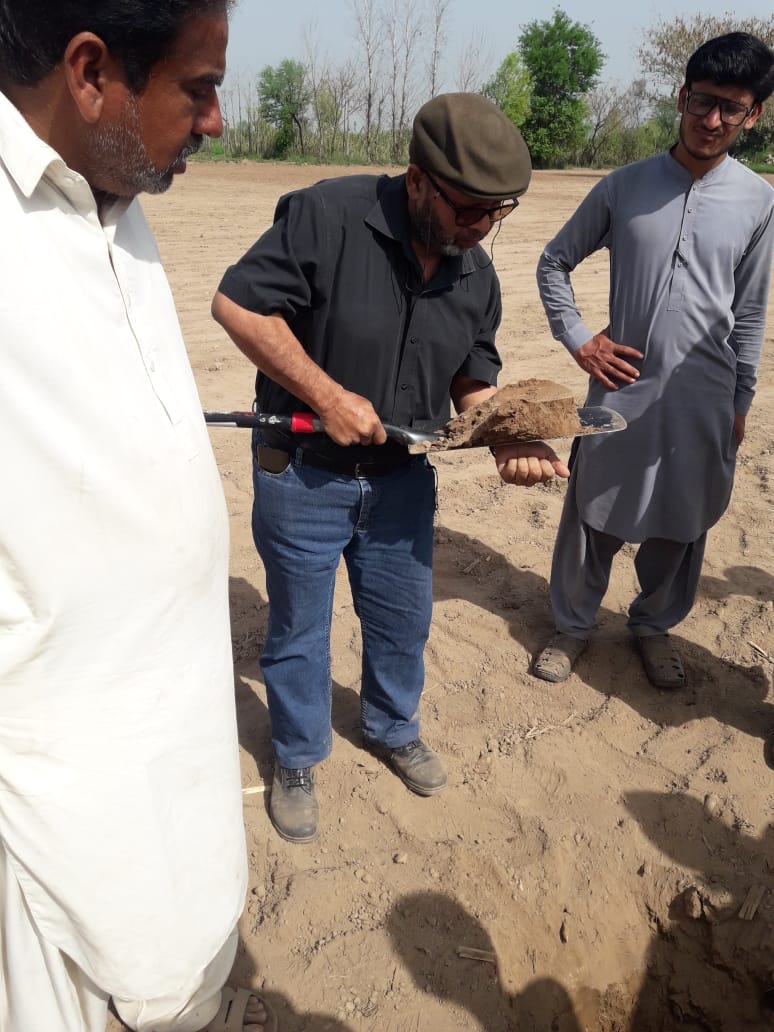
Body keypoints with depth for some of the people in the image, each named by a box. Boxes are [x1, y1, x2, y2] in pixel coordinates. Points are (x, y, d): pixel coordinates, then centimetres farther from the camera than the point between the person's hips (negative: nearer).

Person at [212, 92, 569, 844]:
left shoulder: (476, 273, -1)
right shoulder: (328, 216, -21)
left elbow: (473, 379, 8)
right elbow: (237, 303, -20)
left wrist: (510, 441, -12)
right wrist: (327, 396, -24)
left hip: (402, 478, 5)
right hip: (302, 473, -5)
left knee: (403, 620, 19)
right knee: (300, 629, 12)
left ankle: (393, 729, 48)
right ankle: (296, 761, 37)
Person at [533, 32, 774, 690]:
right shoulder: (624, 186, -1)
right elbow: (554, 263, 8)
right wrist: (578, 339, -3)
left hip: (703, 401, 1)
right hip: (622, 388, 0)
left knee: (680, 525, 12)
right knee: (594, 516, 8)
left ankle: (655, 626, 36)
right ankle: (573, 624, 30)